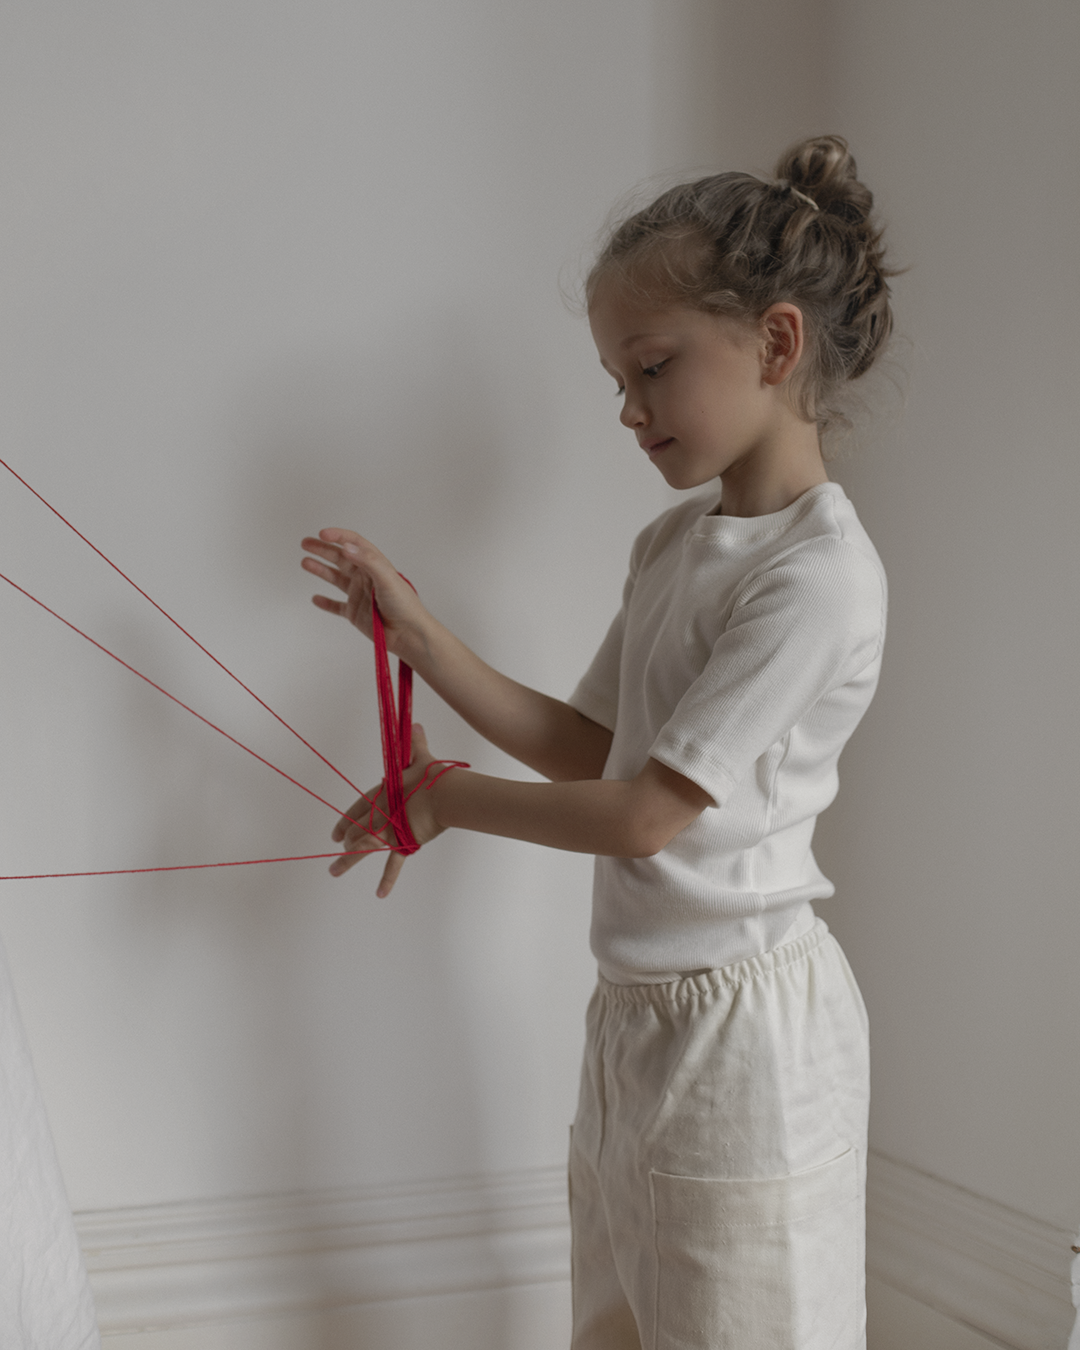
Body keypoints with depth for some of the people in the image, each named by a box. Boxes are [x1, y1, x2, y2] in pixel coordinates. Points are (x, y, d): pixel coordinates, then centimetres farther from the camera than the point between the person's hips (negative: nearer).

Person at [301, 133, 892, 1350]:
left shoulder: (821, 575, -20)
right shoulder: (673, 541, 7)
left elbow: (647, 811, -20)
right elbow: (589, 746, 10)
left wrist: (447, 801, -7)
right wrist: (417, 635, 1)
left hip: (742, 1018, -8)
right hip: (637, 999, 8)